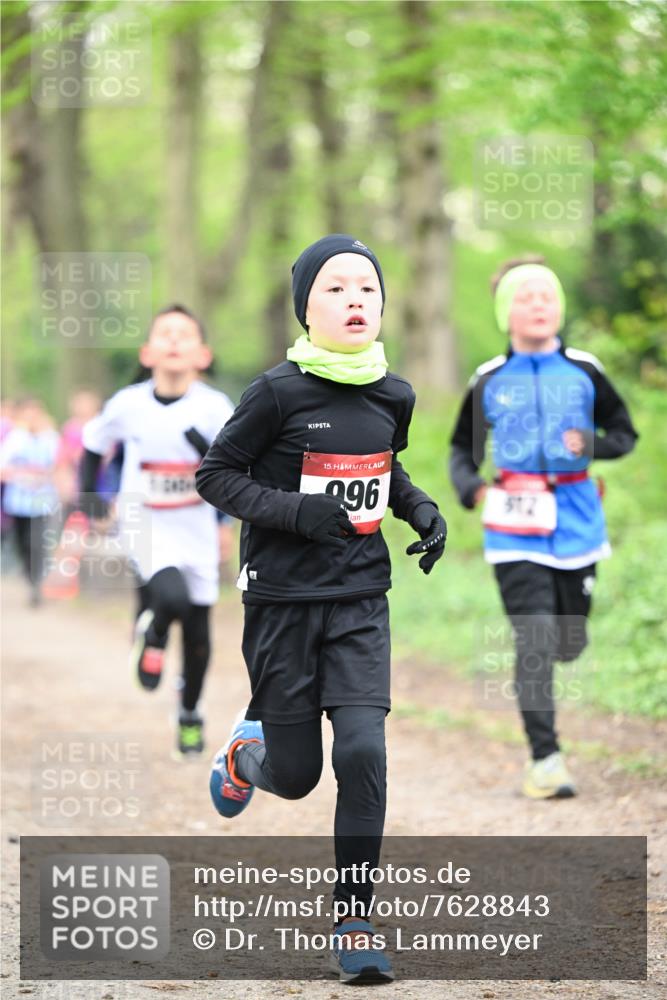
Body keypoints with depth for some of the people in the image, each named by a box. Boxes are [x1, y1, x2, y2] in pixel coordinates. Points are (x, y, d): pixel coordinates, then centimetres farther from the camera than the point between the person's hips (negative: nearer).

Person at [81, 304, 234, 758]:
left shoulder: (215, 408, -14)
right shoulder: (128, 405, -11)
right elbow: (94, 443, 9)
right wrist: (89, 493, 1)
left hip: (197, 530, 1)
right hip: (146, 526, -1)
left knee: (197, 629, 10)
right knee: (172, 597, -29)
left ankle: (190, 714, 34)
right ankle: (152, 634, 7)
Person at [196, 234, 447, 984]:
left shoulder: (393, 396, 3)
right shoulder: (279, 393, -13)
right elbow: (215, 474, -7)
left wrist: (420, 508, 2)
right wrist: (294, 510, -22)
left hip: (360, 598, 3)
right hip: (282, 599, -3)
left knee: (363, 749, -13)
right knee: (296, 776, 4)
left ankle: (354, 923, -2)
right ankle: (248, 745, 42)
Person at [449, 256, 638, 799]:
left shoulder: (584, 372, 3)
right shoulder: (489, 381, 3)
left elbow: (625, 433, 11)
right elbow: (462, 449, 14)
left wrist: (591, 444, -11)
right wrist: (472, 488, -7)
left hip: (576, 521, 2)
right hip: (515, 526, -2)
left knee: (569, 643, 8)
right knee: (535, 641, -12)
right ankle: (546, 760, -11)